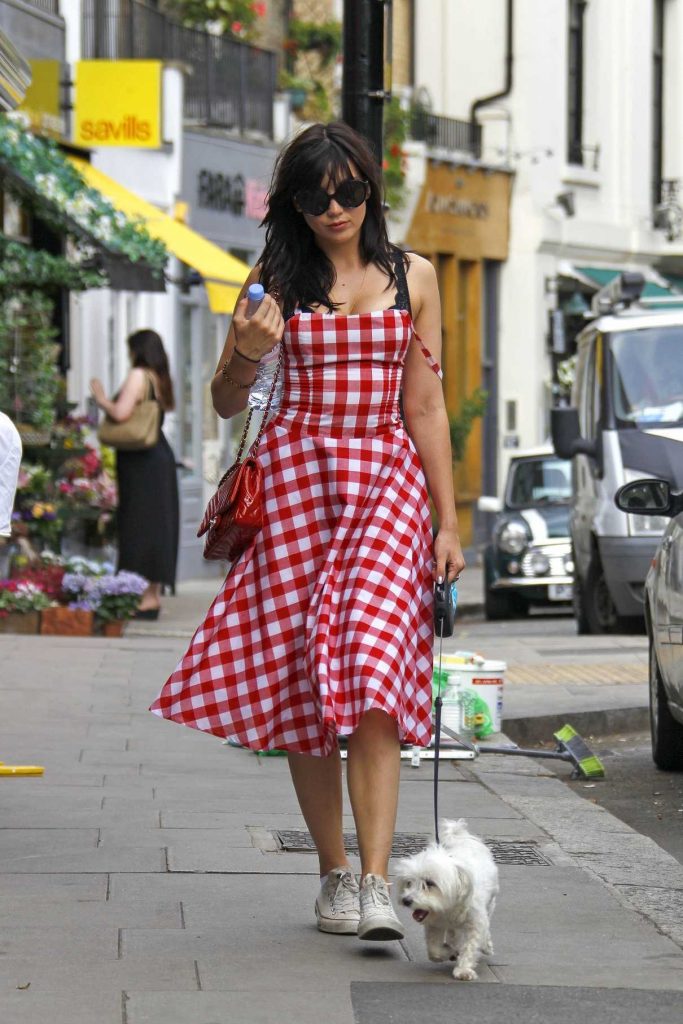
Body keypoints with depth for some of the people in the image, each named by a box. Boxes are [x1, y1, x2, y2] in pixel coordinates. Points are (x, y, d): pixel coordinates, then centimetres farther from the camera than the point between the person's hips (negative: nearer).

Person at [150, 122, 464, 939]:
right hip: (294, 475, 1)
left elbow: (426, 407, 11)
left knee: (372, 671, -16)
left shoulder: (411, 279, 10)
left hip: (386, 480, -1)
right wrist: (246, 354, -11)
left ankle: (375, 882, -21)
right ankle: (334, 873, 14)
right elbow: (226, 404, 11)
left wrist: (448, 521, 6)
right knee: (300, 678, 0)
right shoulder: (275, 281, 7)